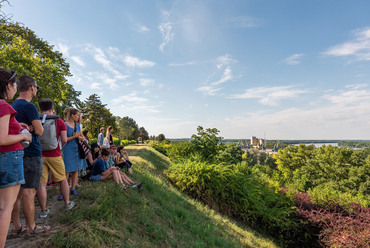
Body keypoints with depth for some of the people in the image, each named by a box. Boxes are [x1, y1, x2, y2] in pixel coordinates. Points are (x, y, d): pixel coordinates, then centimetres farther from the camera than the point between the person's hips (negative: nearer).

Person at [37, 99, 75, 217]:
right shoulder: (59, 121, -3)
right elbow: (64, 140, -7)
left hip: (39, 155, 1)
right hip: (54, 155, -1)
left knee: (41, 183, 7)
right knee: (62, 180, 14)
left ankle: (43, 210, 14)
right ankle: (67, 203, 27)